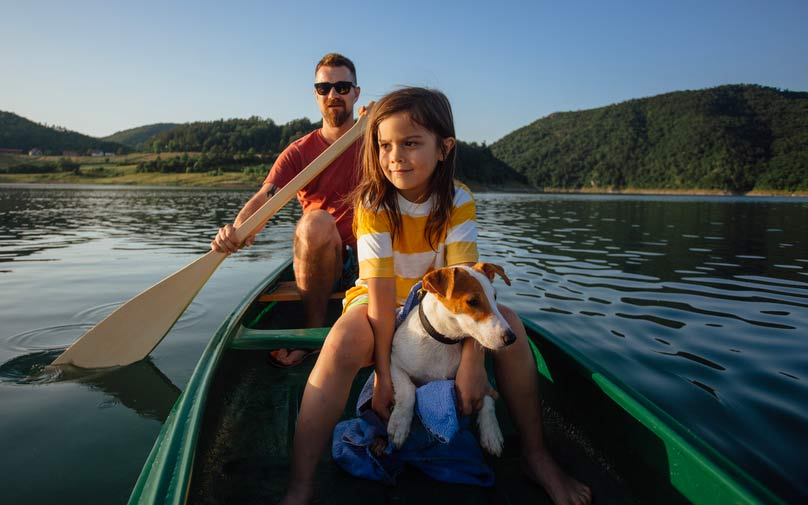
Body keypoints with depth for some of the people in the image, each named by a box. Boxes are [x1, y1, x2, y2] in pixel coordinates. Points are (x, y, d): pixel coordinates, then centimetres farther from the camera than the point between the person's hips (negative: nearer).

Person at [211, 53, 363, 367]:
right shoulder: (299, 152, 6)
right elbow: (264, 197, -11)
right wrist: (237, 228, -33)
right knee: (316, 220, -33)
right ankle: (312, 329, -17)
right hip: (322, 262, -1)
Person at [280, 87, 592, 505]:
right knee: (344, 341, -35)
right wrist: (383, 373, -27)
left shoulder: (457, 202, -12)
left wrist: (472, 362, -30)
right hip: (378, 305, -2)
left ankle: (536, 457, -3)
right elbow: (382, 290, -26)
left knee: (508, 323, -20)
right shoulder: (373, 202, -20)